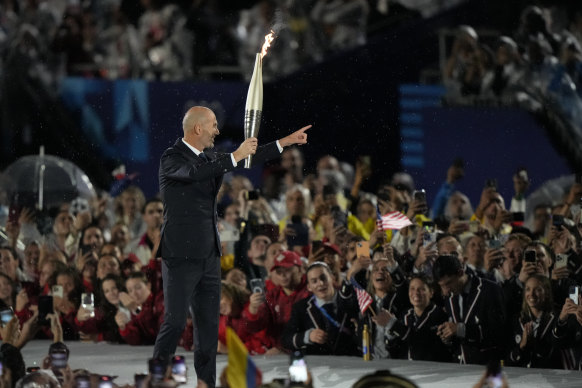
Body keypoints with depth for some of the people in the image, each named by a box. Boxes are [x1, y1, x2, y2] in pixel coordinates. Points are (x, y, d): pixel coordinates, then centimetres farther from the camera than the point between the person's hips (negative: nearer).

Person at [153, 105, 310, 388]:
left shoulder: (209, 158, 14)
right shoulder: (171, 158, -10)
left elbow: (247, 160, 25)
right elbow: (195, 173, -30)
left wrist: (286, 142, 25)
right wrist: (235, 157, -28)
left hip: (209, 256, 8)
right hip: (181, 255, -8)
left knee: (209, 326, 7)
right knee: (175, 322, -10)